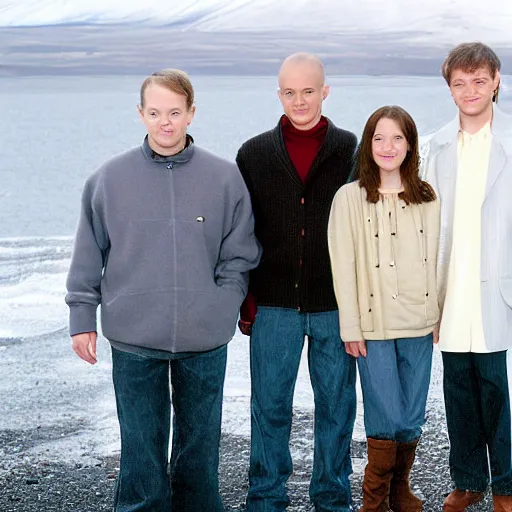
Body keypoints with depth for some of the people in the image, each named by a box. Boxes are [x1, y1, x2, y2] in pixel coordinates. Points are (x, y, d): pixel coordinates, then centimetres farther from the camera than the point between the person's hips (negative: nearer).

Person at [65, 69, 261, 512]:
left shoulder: (224, 178, -1)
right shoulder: (110, 178, -2)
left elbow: (239, 256, 4)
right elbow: (89, 256, 4)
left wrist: (221, 305, -6)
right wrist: (82, 317, 3)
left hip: (205, 340, 1)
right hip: (134, 339, 0)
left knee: (200, 440, 14)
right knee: (141, 443, 8)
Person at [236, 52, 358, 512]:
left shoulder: (351, 152, 1)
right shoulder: (254, 155, 4)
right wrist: (244, 300, 1)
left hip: (336, 305, 0)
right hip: (274, 305, 1)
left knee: (336, 405, 9)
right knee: (269, 406, 7)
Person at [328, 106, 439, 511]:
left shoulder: (427, 198, 7)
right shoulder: (350, 198, -3)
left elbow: (435, 262, 8)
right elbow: (343, 268, -4)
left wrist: (440, 317, 5)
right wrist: (351, 328, -6)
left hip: (419, 324, 3)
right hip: (374, 326, -3)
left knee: (412, 419, 8)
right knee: (386, 419, -3)